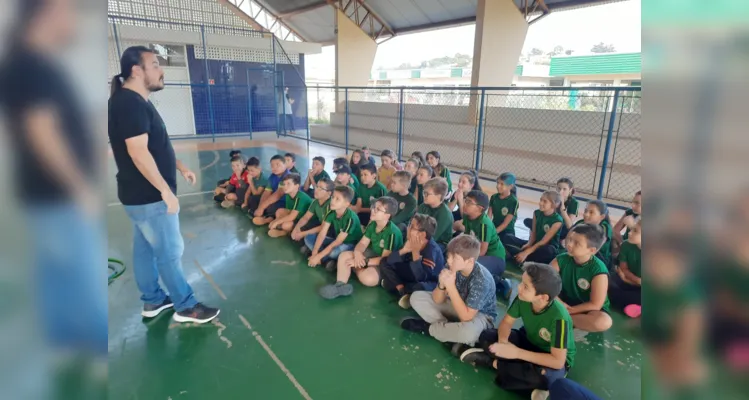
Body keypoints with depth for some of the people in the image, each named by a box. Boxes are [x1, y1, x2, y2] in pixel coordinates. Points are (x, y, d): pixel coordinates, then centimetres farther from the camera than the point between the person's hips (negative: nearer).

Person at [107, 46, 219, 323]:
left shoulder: (136, 102, 13)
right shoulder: (130, 103, -20)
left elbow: (155, 146, 21)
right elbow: (138, 152, -26)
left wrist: (180, 167, 20)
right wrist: (166, 191, -24)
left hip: (140, 195, 10)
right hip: (149, 196, -10)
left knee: (144, 249, 18)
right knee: (170, 252, 1)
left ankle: (153, 300, 32)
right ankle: (186, 307, 14)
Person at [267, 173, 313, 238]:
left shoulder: (301, 197, -29)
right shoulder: (288, 196, -4)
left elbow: (292, 217, -29)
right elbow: (288, 212, 0)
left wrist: (276, 222, -21)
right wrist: (275, 221, -11)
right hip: (298, 216, 8)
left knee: (286, 225, -25)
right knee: (280, 211, -3)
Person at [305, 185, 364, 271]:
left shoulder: (350, 218, -29)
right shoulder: (331, 213, -10)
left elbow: (338, 242, -29)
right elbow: (322, 234, -12)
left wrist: (318, 256, -28)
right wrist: (314, 253, -23)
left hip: (351, 245, -7)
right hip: (337, 241, 7)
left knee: (335, 251, -40)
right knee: (309, 238, -6)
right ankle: (328, 260, -15)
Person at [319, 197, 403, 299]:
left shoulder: (392, 232, -26)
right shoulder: (372, 224, 0)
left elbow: (386, 258, -26)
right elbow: (362, 243, 0)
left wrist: (364, 262, -26)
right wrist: (357, 253, -24)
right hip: (372, 255, 8)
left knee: (368, 278, -36)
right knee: (343, 256, -9)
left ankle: (357, 269, -6)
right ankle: (340, 285, -25)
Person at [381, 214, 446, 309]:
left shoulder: (432, 250, -28)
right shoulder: (411, 241, -11)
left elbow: (420, 278, -36)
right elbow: (389, 261, -11)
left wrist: (415, 252, -36)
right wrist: (404, 250, -29)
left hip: (431, 283, -7)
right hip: (413, 277, 7)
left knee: (420, 287, -42)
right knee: (385, 266, -4)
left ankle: (397, 285, -13)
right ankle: (402, 290, -18)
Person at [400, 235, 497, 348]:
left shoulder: (481, 279, -32)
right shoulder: (452, 267, -17)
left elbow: (466, 317, -34)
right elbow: (437, 300, -10)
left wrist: (450, 286, -37)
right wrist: (442, 285, -32)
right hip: (456, 305, 6)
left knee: (468, 332, -42)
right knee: (416, 297, -6)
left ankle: (426, 328, -13)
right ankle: (451, 331, -12)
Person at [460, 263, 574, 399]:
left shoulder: (559, 317, -36)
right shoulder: (523, 298, -22)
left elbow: (558, 361, -33)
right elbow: (506, 322, -8)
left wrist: (517, 353, -34)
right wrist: (503, 341, -30)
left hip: (556, 359, -4)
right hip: (529, 341, 5)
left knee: (545, 377, -40)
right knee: (486, 336, -11)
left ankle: (493, 363, -16)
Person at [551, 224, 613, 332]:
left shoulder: (598, 270, -23)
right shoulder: (562, 259, -13)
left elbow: (595, 305, -21)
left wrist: (568, 310, -21)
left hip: (588, 308, -2)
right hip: (565, 302, 3)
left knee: (604, 322, -36)